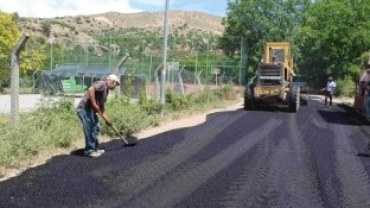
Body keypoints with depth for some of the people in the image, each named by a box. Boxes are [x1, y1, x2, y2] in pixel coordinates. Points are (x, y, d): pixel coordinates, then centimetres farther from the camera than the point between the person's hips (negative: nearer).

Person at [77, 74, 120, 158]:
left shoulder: (106, 90, 20)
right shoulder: (102, 84, -10)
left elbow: (102, 107, 23)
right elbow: (90, 89, -29)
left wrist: (107, 119, 19)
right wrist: (94, 104, -27)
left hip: (91, 110, 11)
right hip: (85, 109, -11)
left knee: (96, 129, 16)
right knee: (90, 130, -7)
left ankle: (94, 149, 26)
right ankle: (89, 151, 2)